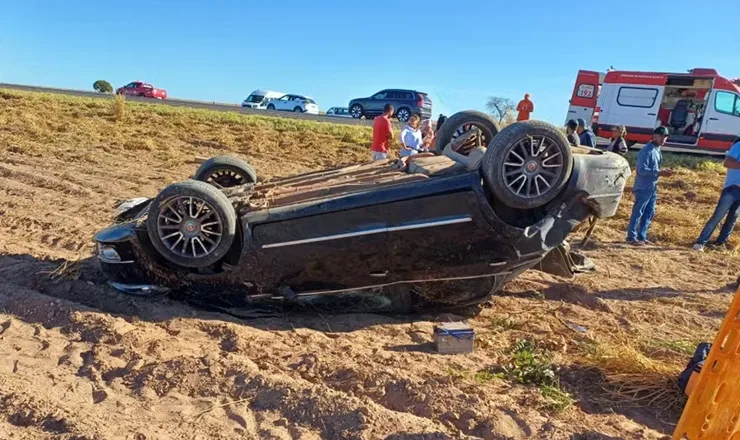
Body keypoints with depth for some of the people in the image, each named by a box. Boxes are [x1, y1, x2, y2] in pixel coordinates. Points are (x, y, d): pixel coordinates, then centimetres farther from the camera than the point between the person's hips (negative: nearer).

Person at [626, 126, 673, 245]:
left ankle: (642, 236, 19)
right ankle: (631, 237, 3)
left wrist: (663, 172, 5)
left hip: (652, 188, 9)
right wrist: (659, 173, -25)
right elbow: (642, 170, -22)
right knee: (638, 212, -4)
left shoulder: (658, 151, 13)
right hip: (643, 188, -9)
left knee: (649, 213, 12)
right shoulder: (647, 151, -15)